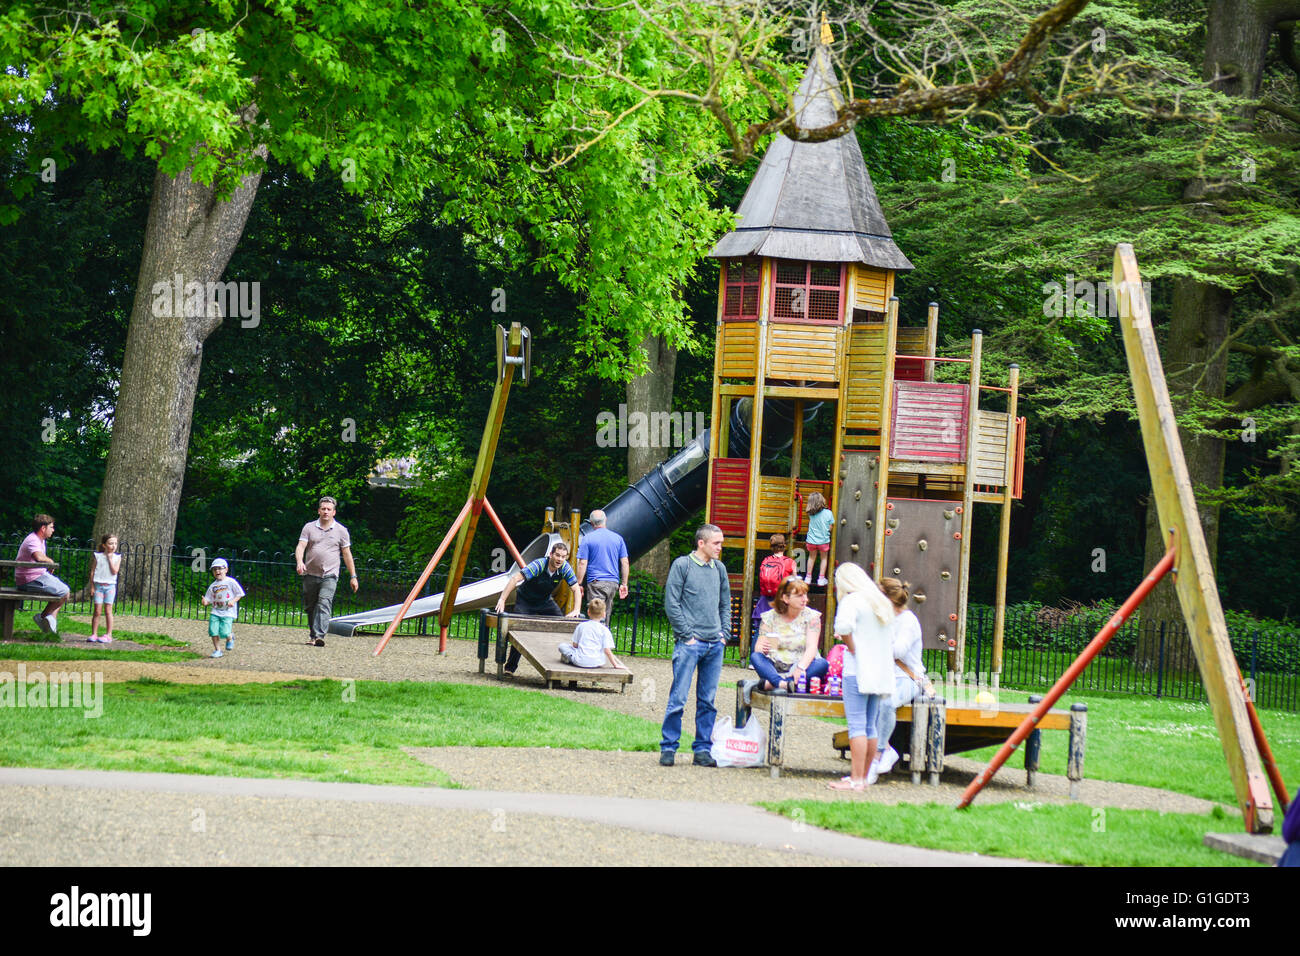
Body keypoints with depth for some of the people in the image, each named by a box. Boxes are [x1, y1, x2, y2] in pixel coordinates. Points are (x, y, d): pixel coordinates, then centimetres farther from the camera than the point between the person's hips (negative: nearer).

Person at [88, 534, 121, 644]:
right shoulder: (98, 556, 4)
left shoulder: (117, 557, 4)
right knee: (97, 611, 0)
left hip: (110, 586, 0)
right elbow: (93, 571, 6)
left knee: (108, 610, -1)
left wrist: (110, 559, -7)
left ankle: (108, 635, 3)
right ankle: (94, 634, 5)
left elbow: (114, 571, -9)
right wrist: (92, 586, 1)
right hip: (98, 585, 1)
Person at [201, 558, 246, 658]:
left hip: (228, 612, -4)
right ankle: (217, 650, 7)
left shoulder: (231, 582, -2)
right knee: (213, 630, -10)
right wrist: (205, 602, -11)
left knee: (224, 632, -16)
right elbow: (208, 599, 13)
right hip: (215, 611, 4)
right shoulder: (213, 586, 11)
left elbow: (239, 593, 1)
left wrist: (233, 601, -15)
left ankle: (230, 638, 21)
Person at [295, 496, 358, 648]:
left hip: (329, 575, -2)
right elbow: (300, 546, -2)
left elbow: (347, 554, 10)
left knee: (324, 605, -17)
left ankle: (319, 636, -27)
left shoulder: (341, 530, 6)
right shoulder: (309, 527, 6)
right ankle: (312, 634, 26)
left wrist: (353, 576, 10)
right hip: (310, 574, 2)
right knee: (310, 607, 10)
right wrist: (300, 561, -23)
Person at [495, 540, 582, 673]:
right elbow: (515, 579, -37)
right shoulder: (538, 565, -32)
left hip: (545, 602, 4)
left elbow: (576, 589, -12)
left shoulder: (565, 568, -18)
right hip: (525, 601, -4)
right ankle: (510, 667, -5)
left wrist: (576, 610, -26)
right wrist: (502, 600, -43)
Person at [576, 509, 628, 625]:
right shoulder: (618, 538, 9)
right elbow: (625, 563, 9)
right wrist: (624, 584, 14)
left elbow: (582, 564, -6)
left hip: (596, 582, -4)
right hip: (613, 582, 4)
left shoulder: (587, 538, -2)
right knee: (606, 617, 12)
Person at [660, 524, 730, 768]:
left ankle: (703, 749, 12)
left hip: (715, 645, 5)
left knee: (707, 701, 7)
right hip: (689, 644, -5)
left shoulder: (719, 569, 13)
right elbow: (671, 604, -6)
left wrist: (724, 633, 9)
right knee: (678, 698, -6)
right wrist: (687, 635, -10)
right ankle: (668, 747, 1)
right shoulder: (682, 565, -3)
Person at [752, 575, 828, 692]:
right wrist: (762, 648, -26)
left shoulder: (811, 617, 2)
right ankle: (784, 684, -52)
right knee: (755, 657, -26)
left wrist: (801, 667, -30)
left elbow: (812, 647, -10)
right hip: (775, 668, 1)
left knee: (822, 664, -30)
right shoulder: (770, 617, 6)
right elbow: (758, 647, 1)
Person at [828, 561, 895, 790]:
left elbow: (843, 626, -27)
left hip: (858, 669, -8)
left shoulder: (852, 600, -9)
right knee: (869, 726, 13)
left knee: (857, 725, -7)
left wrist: (852, 648, -13)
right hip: (880, 672, 8)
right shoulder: (880, 601, 16)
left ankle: (856, 779, -9)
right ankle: (866, 775, 17)